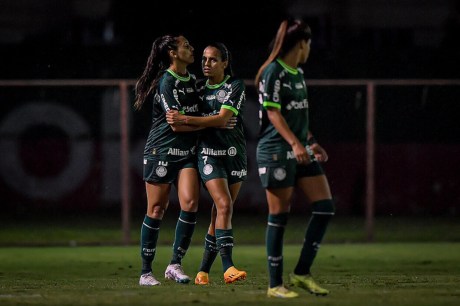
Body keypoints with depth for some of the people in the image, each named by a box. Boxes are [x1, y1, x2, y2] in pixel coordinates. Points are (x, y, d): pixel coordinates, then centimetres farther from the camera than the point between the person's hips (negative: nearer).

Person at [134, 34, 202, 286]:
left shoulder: (193, 81, 11)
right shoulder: (166, 82, -12)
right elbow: (176, 123, -17)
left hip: (187, 152, 6)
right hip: (162, 150, -6)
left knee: (190, 203, -13)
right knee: (156, 210, -1)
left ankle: (175, 264, -5)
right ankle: (146, 272, 7)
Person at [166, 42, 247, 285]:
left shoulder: (235, 86, -3)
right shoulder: (199, 88, 7)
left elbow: (223, 118, -15)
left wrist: (185, 120, -17)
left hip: (234, 153, 0)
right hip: (208, 153, 0)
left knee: (220, 213, 2)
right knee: (224, 206, -18)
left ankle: (204, 270, 12)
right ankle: (227, 267, -21)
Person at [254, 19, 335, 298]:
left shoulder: (298, 73, 16)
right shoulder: (273, 72, -11)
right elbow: (273, 113, -17)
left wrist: (311, 142, 26)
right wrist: (295, 143, -27)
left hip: (300, 152, 9)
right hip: (277, 152, -9)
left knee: (325, 207, 0)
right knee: (279, 216, -4)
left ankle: (302, 273, 7)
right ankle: (275, 284, 3)